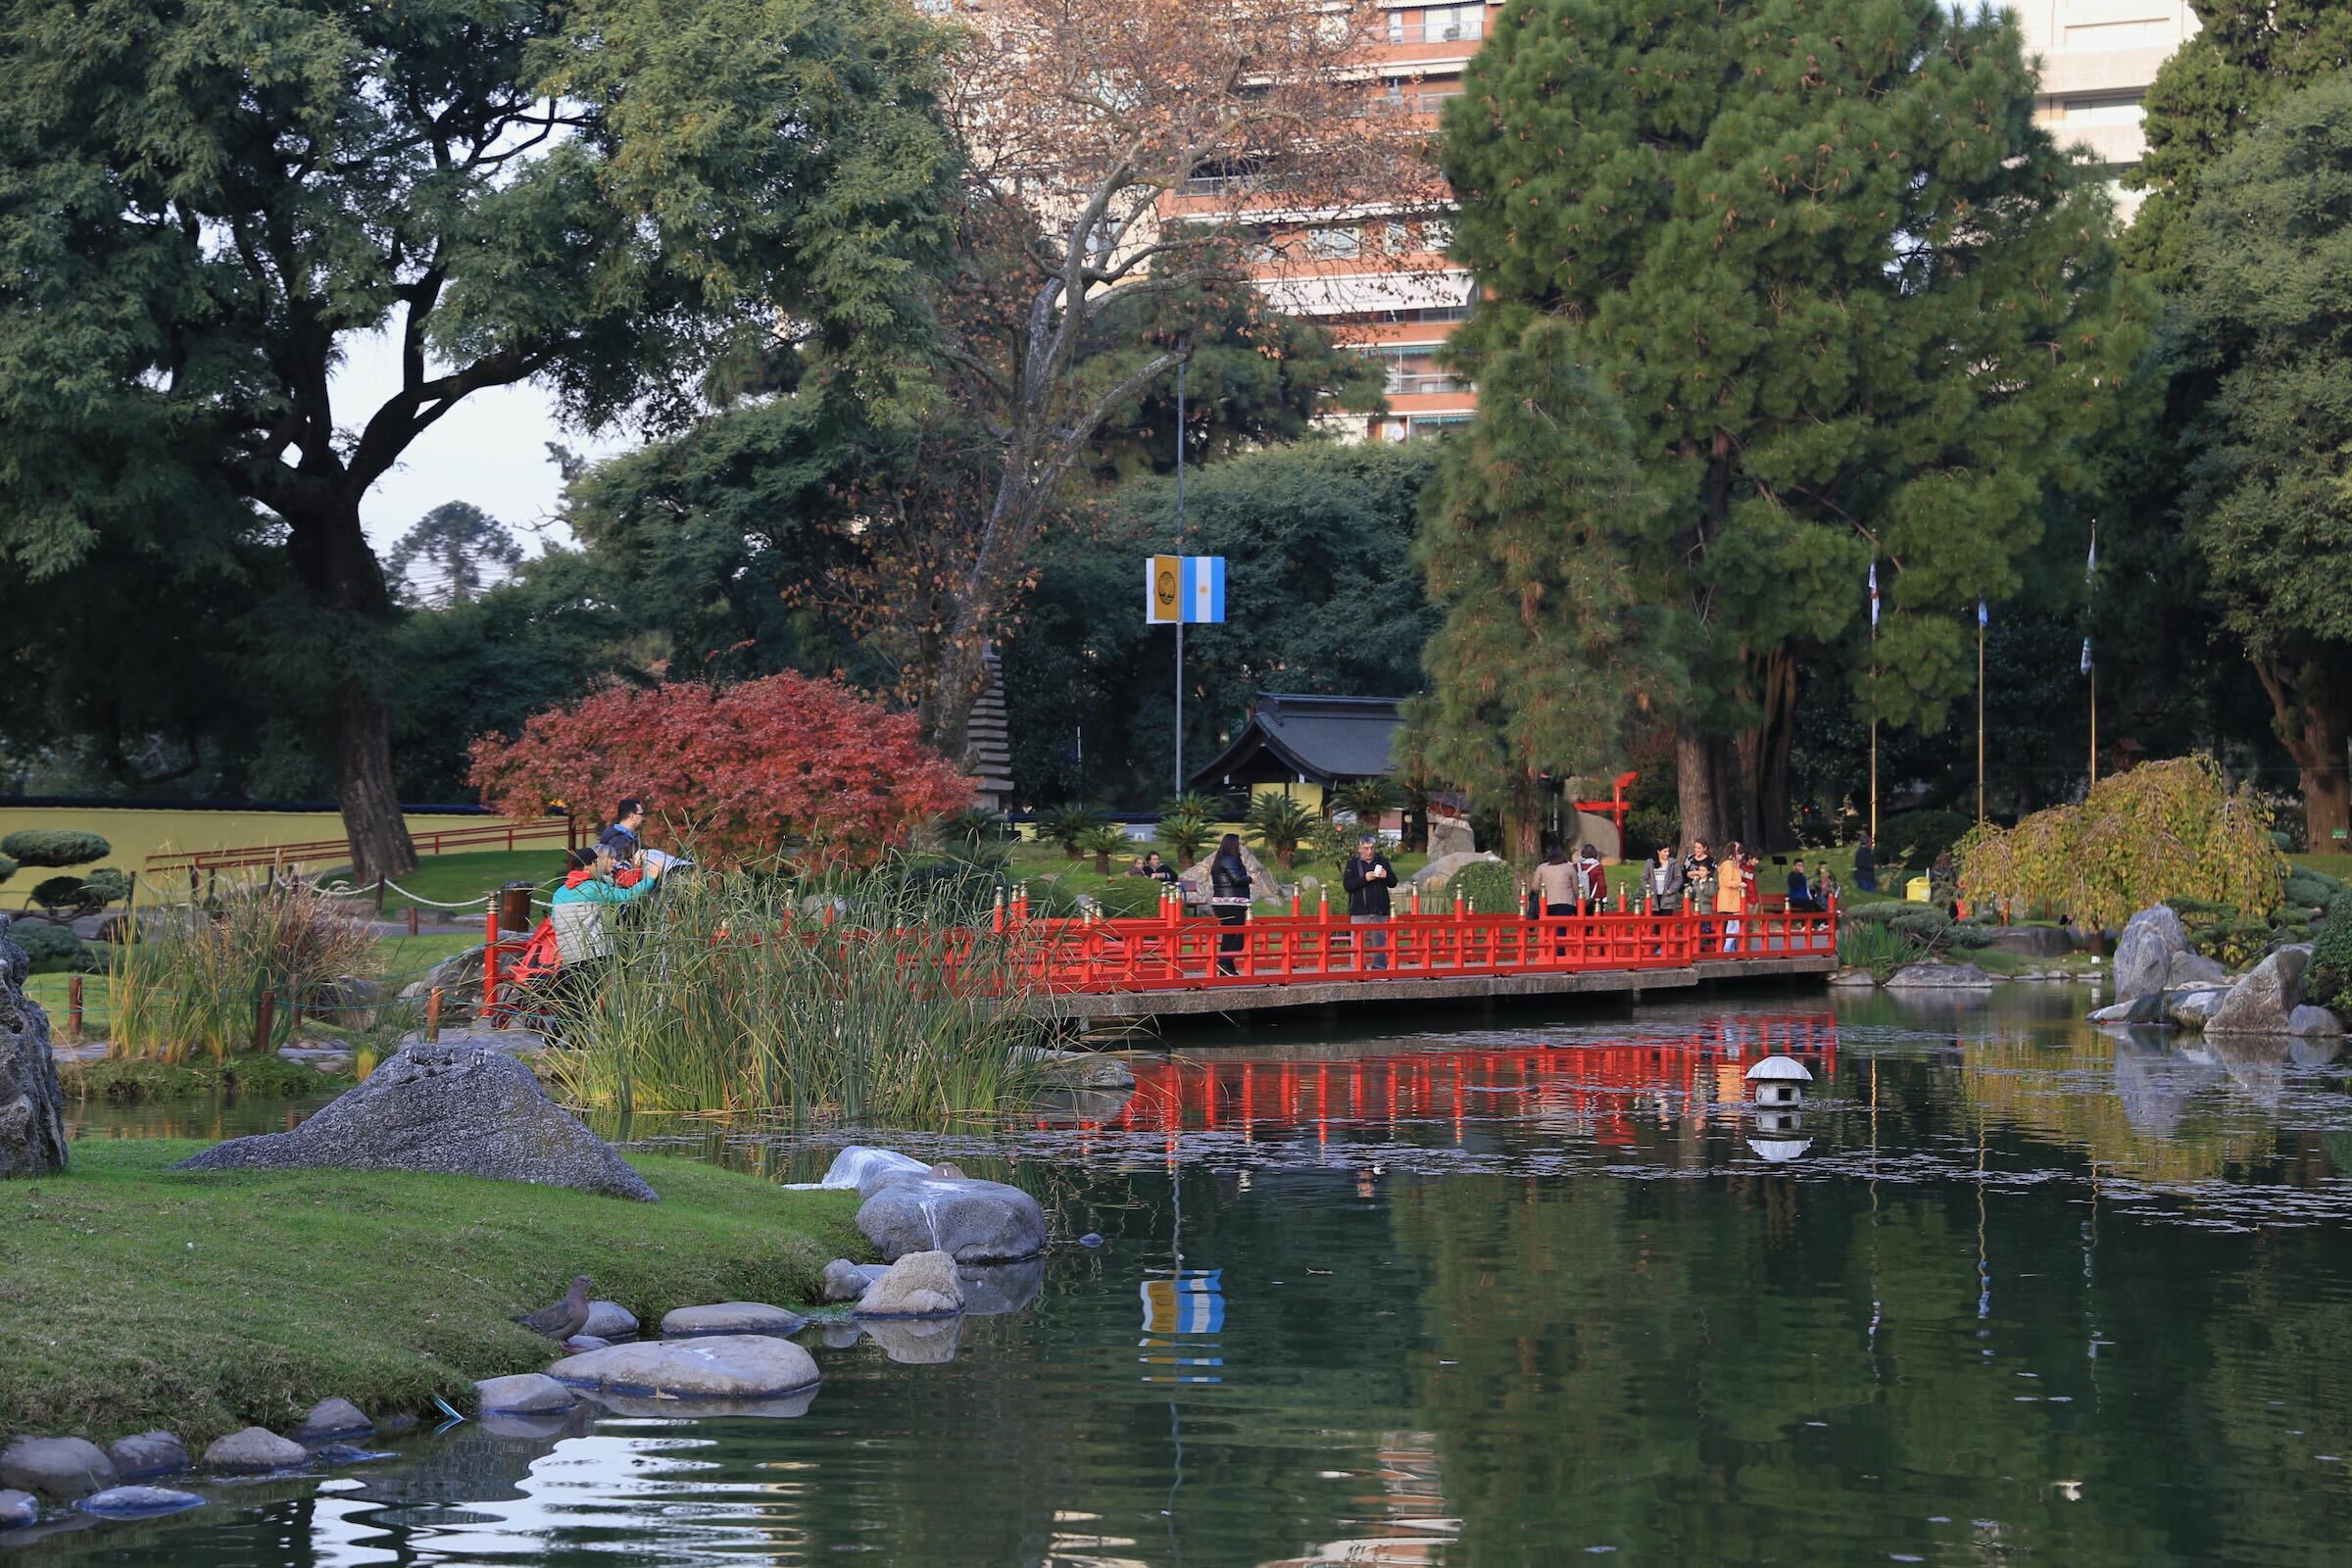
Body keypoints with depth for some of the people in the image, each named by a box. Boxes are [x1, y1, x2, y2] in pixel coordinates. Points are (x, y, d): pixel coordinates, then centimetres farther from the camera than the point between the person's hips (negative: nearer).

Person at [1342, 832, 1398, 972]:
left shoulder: (1382, 861, 11)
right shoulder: (1353, 864, 4)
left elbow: (1393, 883, 13)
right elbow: (1347, 885, -7)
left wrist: (1386, 876, -9)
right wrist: (1365, 879, -19)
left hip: (1380, 911, 2)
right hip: (1360, 911, -2)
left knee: (1380, 940, 3)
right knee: (1359, 943, -5)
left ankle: (1380, 967, 7)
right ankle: (1359, 968, -3)